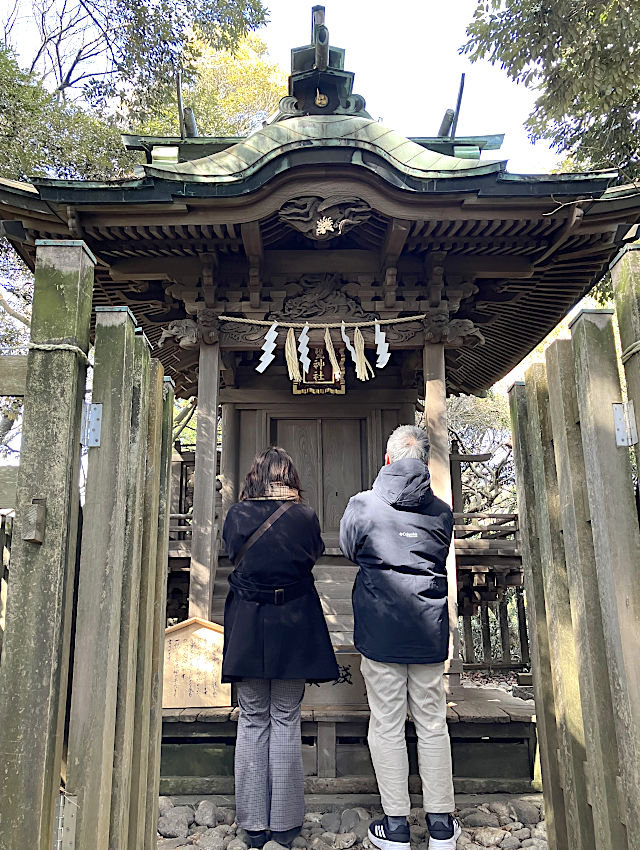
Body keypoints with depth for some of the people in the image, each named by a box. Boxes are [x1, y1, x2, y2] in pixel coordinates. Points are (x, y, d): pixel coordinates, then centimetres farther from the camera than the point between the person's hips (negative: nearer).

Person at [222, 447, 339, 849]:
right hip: (292, 629, -1)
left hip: (247, 629, 1)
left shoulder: (237, 515, -7)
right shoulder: (305, 516, -10)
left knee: (252, 721, 13)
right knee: (286, 720, 10)